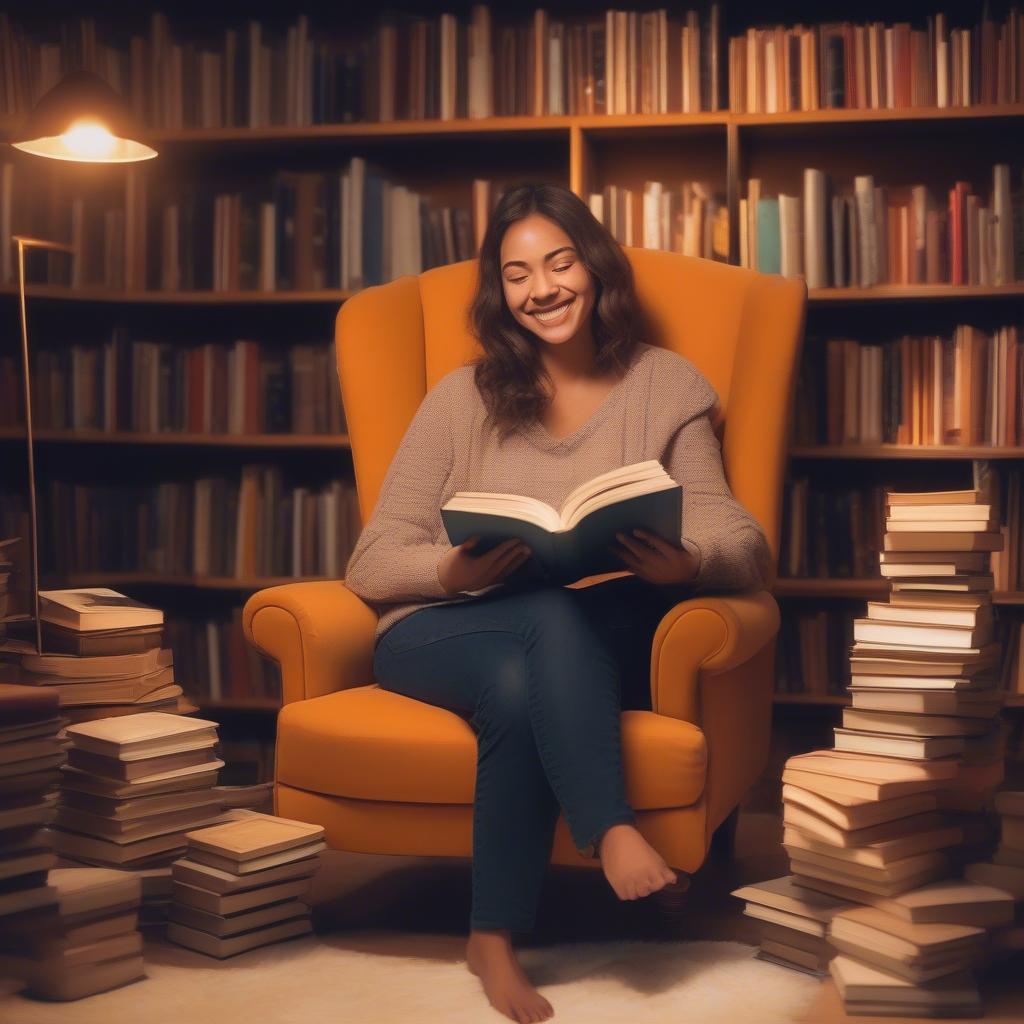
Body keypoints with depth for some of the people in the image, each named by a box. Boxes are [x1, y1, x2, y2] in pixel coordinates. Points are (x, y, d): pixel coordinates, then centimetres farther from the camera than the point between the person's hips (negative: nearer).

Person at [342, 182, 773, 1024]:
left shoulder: (669, 385, 9)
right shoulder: (463, 396, 9)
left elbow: (740, 542, -2)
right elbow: (372, 564, 2)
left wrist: (689, 561, -28)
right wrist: (458, 570, -22)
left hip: (604, 644, 1)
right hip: (446, 634, 0)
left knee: (522, 686, -35)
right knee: (533, 650, -36)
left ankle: (496, 939, -29)